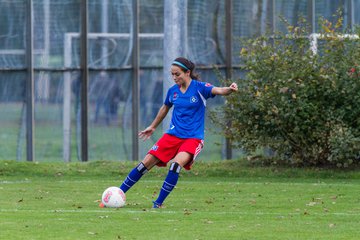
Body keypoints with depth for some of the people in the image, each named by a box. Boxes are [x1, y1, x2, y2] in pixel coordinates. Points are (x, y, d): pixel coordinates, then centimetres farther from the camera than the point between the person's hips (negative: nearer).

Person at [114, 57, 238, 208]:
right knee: (146, 163, -3)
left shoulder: (199, 88, -9)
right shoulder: (173, 91, 5)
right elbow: (165, 108, 24)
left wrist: (229, 89, -48)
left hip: (193, 138, -5)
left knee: (176, 163, -30)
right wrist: (153, 127, 34)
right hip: (173, 134, 5)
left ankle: (158, 203, -21)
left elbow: (218, 91, -26)